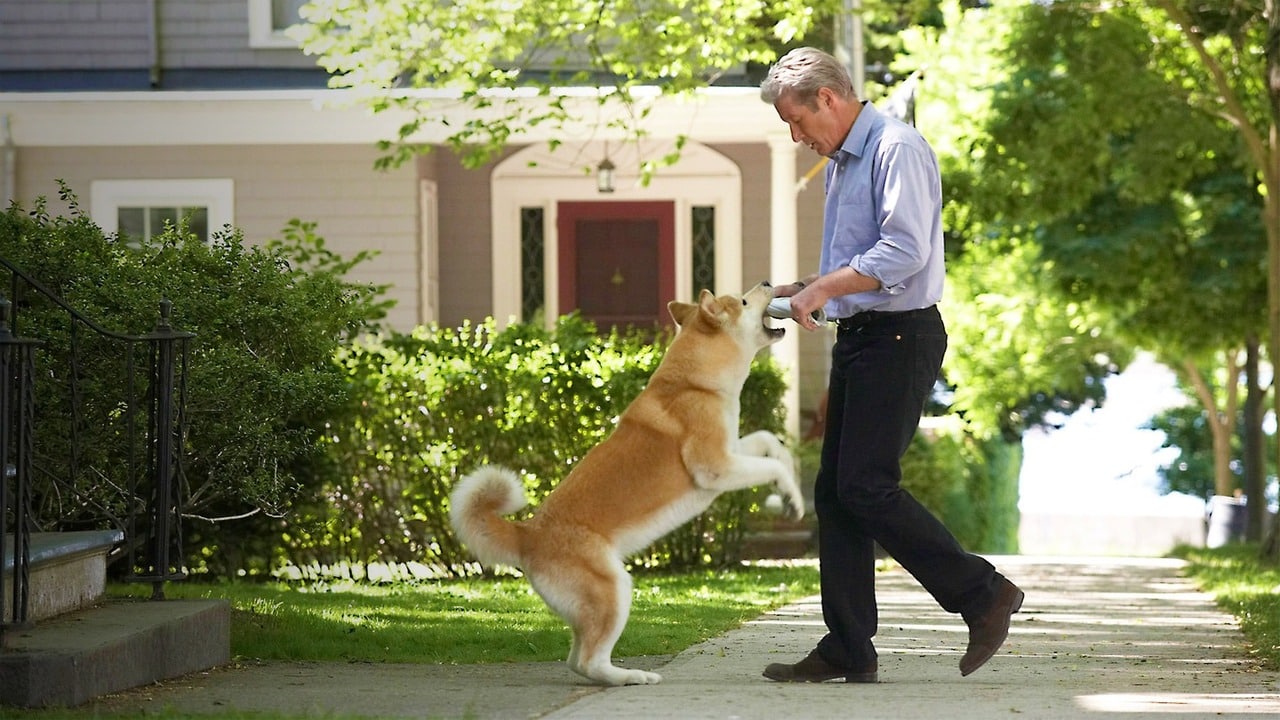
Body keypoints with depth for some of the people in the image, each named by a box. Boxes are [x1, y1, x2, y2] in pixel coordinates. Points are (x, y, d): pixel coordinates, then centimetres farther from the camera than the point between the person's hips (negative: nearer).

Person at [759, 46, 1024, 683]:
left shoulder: (896, 149, -12)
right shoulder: (840, 162, 20)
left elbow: (906, 251, -22)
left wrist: (826, 286, -21)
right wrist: (793, 292, 16)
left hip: (900, 337, -10)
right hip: (858, 337, 10)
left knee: (866, 487, -15)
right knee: (834, 492, 6)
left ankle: (983, 595, -5)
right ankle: (847, 650, 7)